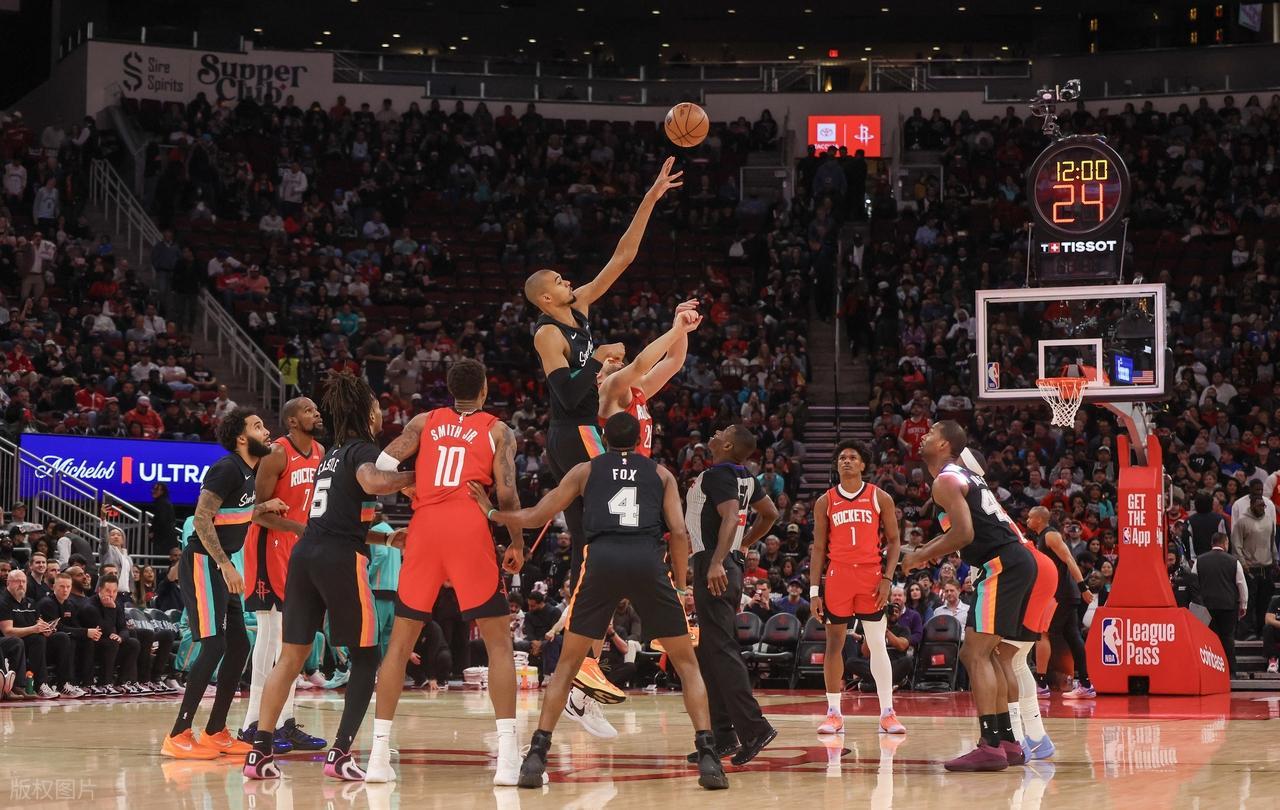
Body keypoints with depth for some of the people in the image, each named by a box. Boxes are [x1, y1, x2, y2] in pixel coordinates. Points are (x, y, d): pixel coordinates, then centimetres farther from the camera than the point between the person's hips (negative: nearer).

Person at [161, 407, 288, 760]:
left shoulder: (247, 471, 13)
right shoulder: (227, 468, -16)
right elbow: (202, 519, -21)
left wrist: (263, 507, 9)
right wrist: (226, 566, -23)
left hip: (222, 565, 10)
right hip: (203, 563, -10)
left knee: (239, 645, 10)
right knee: (214, 645, -14)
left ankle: (215, 732, 18)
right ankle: (178, 737, -12)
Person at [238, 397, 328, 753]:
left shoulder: (320, 452, 8)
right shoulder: (277, 454, -16)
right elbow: (259, 510, -18)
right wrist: (302, 528, -29)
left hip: (300, 547, 8)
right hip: (269, 545, -8)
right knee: (271, 632, -10)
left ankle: (287, 722, 13)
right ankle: (254, 723, -7)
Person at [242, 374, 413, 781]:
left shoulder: (333, 453, 22)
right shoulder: (364, 449, -2)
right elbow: (371, 481, -26)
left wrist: (385, 538, 30)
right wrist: (413, 477, -14)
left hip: (305, 553, 8)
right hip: (341, 560, -8)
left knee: (291, 657, 9)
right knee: (365, 658, 3)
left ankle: (260, 751, 5)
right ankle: (340, 754, -4)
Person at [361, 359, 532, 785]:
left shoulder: (424, 422, 18)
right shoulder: (497, 430, 11)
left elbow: (382, 466, 4)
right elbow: (507, 493, 0)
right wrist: (517, 543, 11)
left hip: (424, 527, 2)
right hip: (469, 528, -2)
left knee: (401, 640, 11)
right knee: (498, 640, 5)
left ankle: (379, 753, 7)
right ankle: (508, 756, -6)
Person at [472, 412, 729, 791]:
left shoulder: (586, 470, 23)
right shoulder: (661, 473, 24)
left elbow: (535, 517, 22)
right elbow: (679, 533, 11)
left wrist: (491, 512, 36)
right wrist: (680, 585, 21)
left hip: (601, 559, 0)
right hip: (648, 561, 0)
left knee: (568, 663, 15)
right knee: (687, 663, 12)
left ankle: (537, 755, 4)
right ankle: (708, 756, -2)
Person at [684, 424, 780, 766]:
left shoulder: (717, 475, -13)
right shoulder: (744, 477, 14)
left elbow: (731, 517, -27)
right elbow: (770, 514, 24)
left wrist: (717, 562, -36)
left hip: (714, 567, -10)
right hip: (730, 564, 10)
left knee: (721, 650, -12)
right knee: (712, 652, 13)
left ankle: (754, 728, -16)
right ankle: (724, 735, 15)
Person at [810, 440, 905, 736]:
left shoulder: (880, 498, 4)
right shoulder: (825, 502, 8)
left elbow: (894, 541, 5)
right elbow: (819, 547, 8)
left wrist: (887, 579, -7)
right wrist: (814, 590, 2)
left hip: (871, 575, -1)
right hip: (837, 576, 1)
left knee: (878, 645, -2)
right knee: (834, 643, 3)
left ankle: (887, 713, 1)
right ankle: (834, 714, 9)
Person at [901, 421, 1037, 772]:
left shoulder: (946, 481, -9)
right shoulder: (967, 475, 22)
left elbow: (964, 534, -19)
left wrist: (921, 557, -8)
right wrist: (931, 549, 26)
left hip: (1001, 566, -10)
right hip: (1017, 562, 10)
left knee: (976, 653, -12)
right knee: (982, 653, 18)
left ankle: (990, 747, -19)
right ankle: (1008, 743, 19)